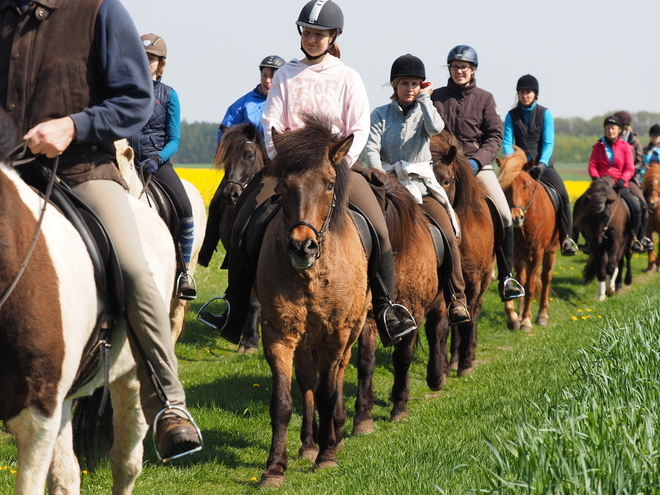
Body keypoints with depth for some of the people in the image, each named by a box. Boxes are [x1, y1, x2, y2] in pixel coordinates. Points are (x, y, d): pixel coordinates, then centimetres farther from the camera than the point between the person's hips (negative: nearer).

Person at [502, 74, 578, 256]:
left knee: (562, 193, -23)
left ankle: (566, 238, -16)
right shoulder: (512, 115, 5)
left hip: (542, 164, -1)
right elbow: (507, 142, -3)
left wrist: (542, 163, -23)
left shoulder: (545, 114, 2)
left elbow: (548, 143, -7)